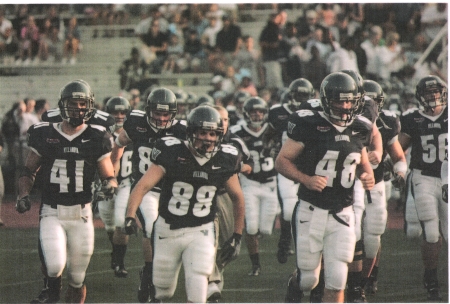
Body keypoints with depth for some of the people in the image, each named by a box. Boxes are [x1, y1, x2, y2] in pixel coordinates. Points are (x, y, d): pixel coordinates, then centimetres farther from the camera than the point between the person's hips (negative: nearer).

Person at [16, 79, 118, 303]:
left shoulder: (96, 138, 1)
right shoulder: (45, 135, 1)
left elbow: (108, 175, 5)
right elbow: (28, 171, 12)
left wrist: (110, 184, -18)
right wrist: (23, 195, -5)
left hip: (81, 214, 1)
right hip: (51, 212, -1)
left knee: (77, 278, 7)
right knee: (54, 266, -23)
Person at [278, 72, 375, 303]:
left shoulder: (359, 130, 5)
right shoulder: (309, 126, -10)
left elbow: (363, 164, 21)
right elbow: (282, 161, -7)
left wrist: (367, 176, -2)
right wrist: (306, 179, -23)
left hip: (343, 214, 3)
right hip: (311, 211, -3)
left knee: (337, 280, -5)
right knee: (309, 278, 8)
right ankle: (294, 285, 44)